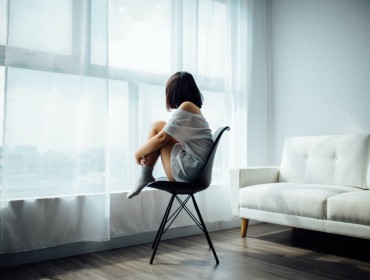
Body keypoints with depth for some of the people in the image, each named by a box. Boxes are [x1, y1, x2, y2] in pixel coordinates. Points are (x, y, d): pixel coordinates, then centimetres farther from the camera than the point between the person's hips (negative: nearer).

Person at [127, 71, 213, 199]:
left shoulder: (186, 106, -9)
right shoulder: (194, 108, 19)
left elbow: (162, 138, -9)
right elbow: (170, 138, 19)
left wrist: (139, 153, 5)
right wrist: (146, 151, 10)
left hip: (189, 170, -9)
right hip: (198, 171, 10)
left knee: (157, 127, -1)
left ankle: (144, 177, 3)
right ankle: (145, 177, 11)